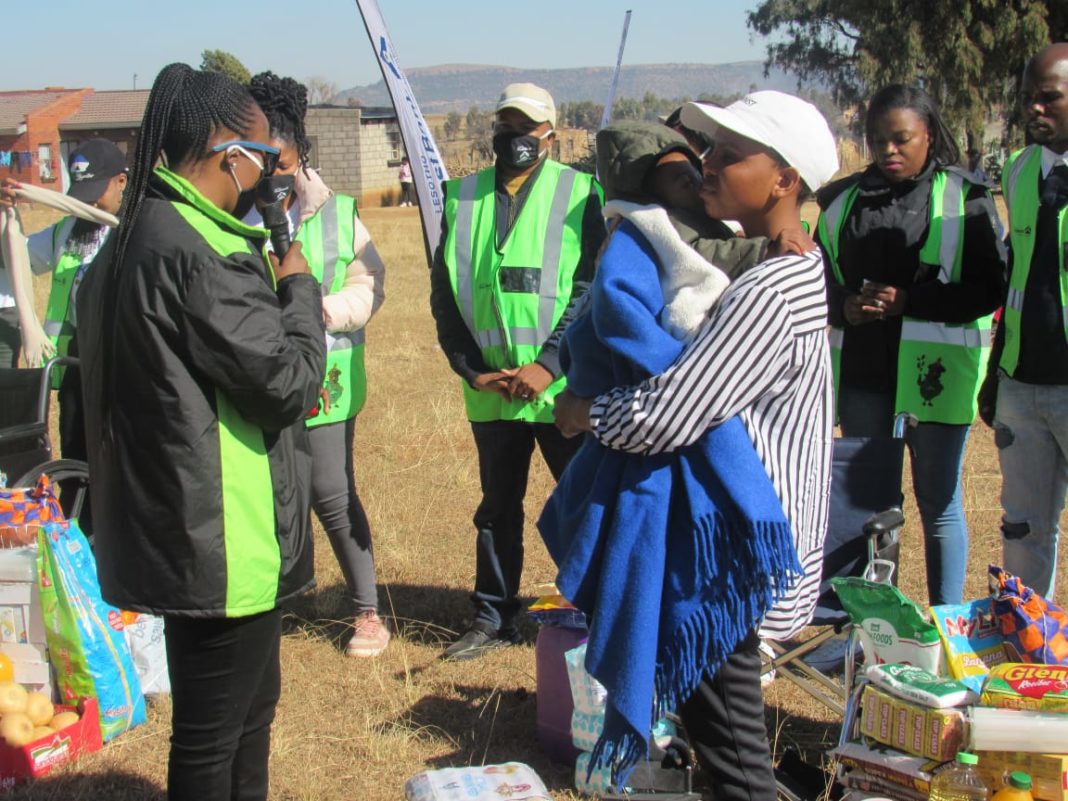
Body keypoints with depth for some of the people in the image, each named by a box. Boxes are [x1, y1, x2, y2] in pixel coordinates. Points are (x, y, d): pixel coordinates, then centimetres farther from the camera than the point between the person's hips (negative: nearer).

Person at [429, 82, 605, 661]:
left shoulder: (579, 194, -2)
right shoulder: (462, 198, 7)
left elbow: (591, 290, -7)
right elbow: (444, 293, 8)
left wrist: (547, 364, -15)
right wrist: (472, 370, -2)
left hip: (563, 388, -3)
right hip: (491, 390, 3)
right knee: (497, 506, 15)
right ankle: (492, 617, 28)